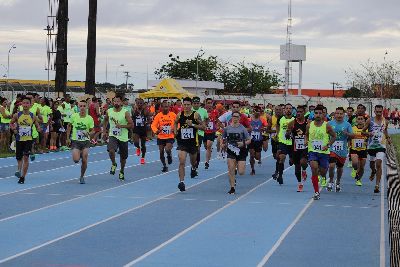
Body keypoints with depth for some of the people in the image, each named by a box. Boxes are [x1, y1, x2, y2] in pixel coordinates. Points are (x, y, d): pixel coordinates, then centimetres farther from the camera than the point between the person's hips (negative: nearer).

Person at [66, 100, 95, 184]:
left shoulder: (90, 118, -6)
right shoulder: (74, 116, -4)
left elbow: (93, 131, 0)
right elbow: (69, 126, 11)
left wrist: (89, 134, -23)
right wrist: (68, 138, 7)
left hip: (86, 141, 0)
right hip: (75, 141, 0)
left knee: (84, 160, -7)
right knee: (76, 160, -15)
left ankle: (82, 177, 16)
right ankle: (79, 154, 24)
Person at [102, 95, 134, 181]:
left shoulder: (125, 113, -11)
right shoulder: (109, 111, -1)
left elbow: (131, 125, -10)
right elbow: (105, 120, 19)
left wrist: (121, 126, -23)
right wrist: (104, 131, 12)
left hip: (123, 137, -1)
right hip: (113, 136, 1)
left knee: (123, 157, 12)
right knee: (111, 150, -28)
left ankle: (122, 171, 37)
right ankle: (113, 164, 1)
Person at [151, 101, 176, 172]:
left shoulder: (173, 115, -5)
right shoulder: (158, 115, -5)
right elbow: (153, 125, -7)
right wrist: (156, 131, -26)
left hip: (170, 136, -2)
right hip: (161, 137, 2)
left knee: (167, 149, -24)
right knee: (161, 152, 10)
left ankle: (169, 156, 13)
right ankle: (164, 166, 31)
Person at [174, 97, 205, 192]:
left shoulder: (196, 115, -9)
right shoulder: (179, 115, -1)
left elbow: (203, 127, -9)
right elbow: (175, 123, 20)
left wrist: (193, 125, -21)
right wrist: (175, 132, 2)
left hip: (193, 142, 0)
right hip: (182, 142, 0)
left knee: (193, 160, 22)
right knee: (182, 162, -15)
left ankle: (193, 168, 59)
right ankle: (181, 182, -16)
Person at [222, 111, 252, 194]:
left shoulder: (242, 129, -3)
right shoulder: (227, 128, 2)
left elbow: (249, 140, 1)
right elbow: (223, 139, 15)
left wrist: (243, 143, -17)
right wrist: (223, 145, -5)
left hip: (241, 151, -1)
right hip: (230, 151, 1)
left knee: (241, 172, -3)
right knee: (231, 170, -10)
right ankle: (232, 188, 1)